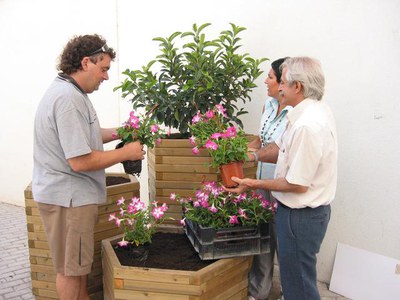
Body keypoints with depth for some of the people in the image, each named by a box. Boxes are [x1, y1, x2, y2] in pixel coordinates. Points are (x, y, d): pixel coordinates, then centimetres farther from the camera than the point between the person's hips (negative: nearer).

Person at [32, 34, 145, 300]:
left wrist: (119, 133, 9)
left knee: (79, 263, 22)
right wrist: (126, 153, -16)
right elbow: (80, 161, -27)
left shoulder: (69, 92, 10)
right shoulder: (69, 99, -23)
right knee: (71, 269, 8)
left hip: (73, 195, 10)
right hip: (67, 197, -10)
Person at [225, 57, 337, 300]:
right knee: (295, 274, 25)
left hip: (301, 215, -9)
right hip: (313, 208, 9)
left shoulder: (307, 126, -28)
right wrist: (255, 155, 0)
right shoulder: (318, 109, 3)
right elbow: (283, 146, 11)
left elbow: (298, 185, -24)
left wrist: (254, 184, -15)